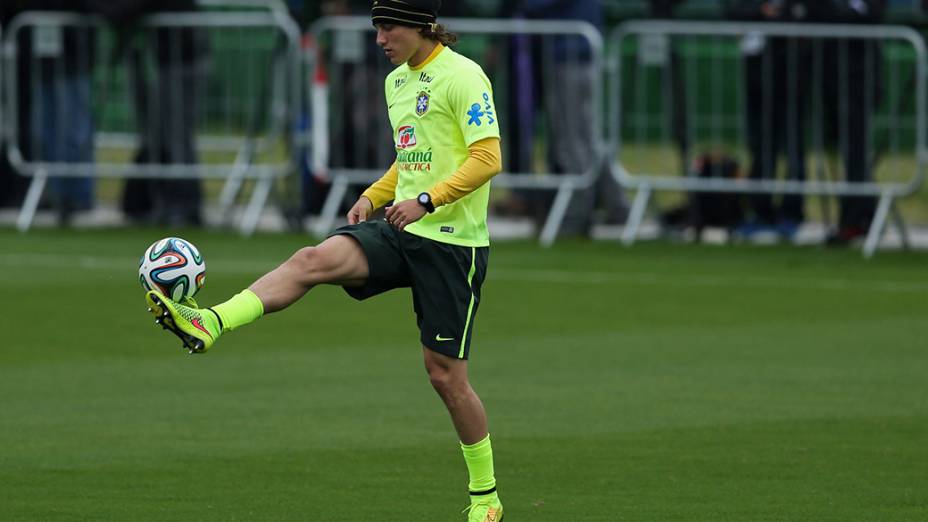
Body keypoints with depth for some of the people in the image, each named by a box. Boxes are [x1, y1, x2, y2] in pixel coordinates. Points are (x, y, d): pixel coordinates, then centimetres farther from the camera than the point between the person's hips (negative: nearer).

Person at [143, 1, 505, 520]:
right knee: (315, 260, -20)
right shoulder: (398, 81, 15)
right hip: (401, 231, 7)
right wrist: (372, 197, 10)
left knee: (446, 373, -2)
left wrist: (427, 199, -27)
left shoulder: (463, 77, -11)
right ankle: (209, 325, -36)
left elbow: (487, 158, -18)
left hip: (453, 242, -7)